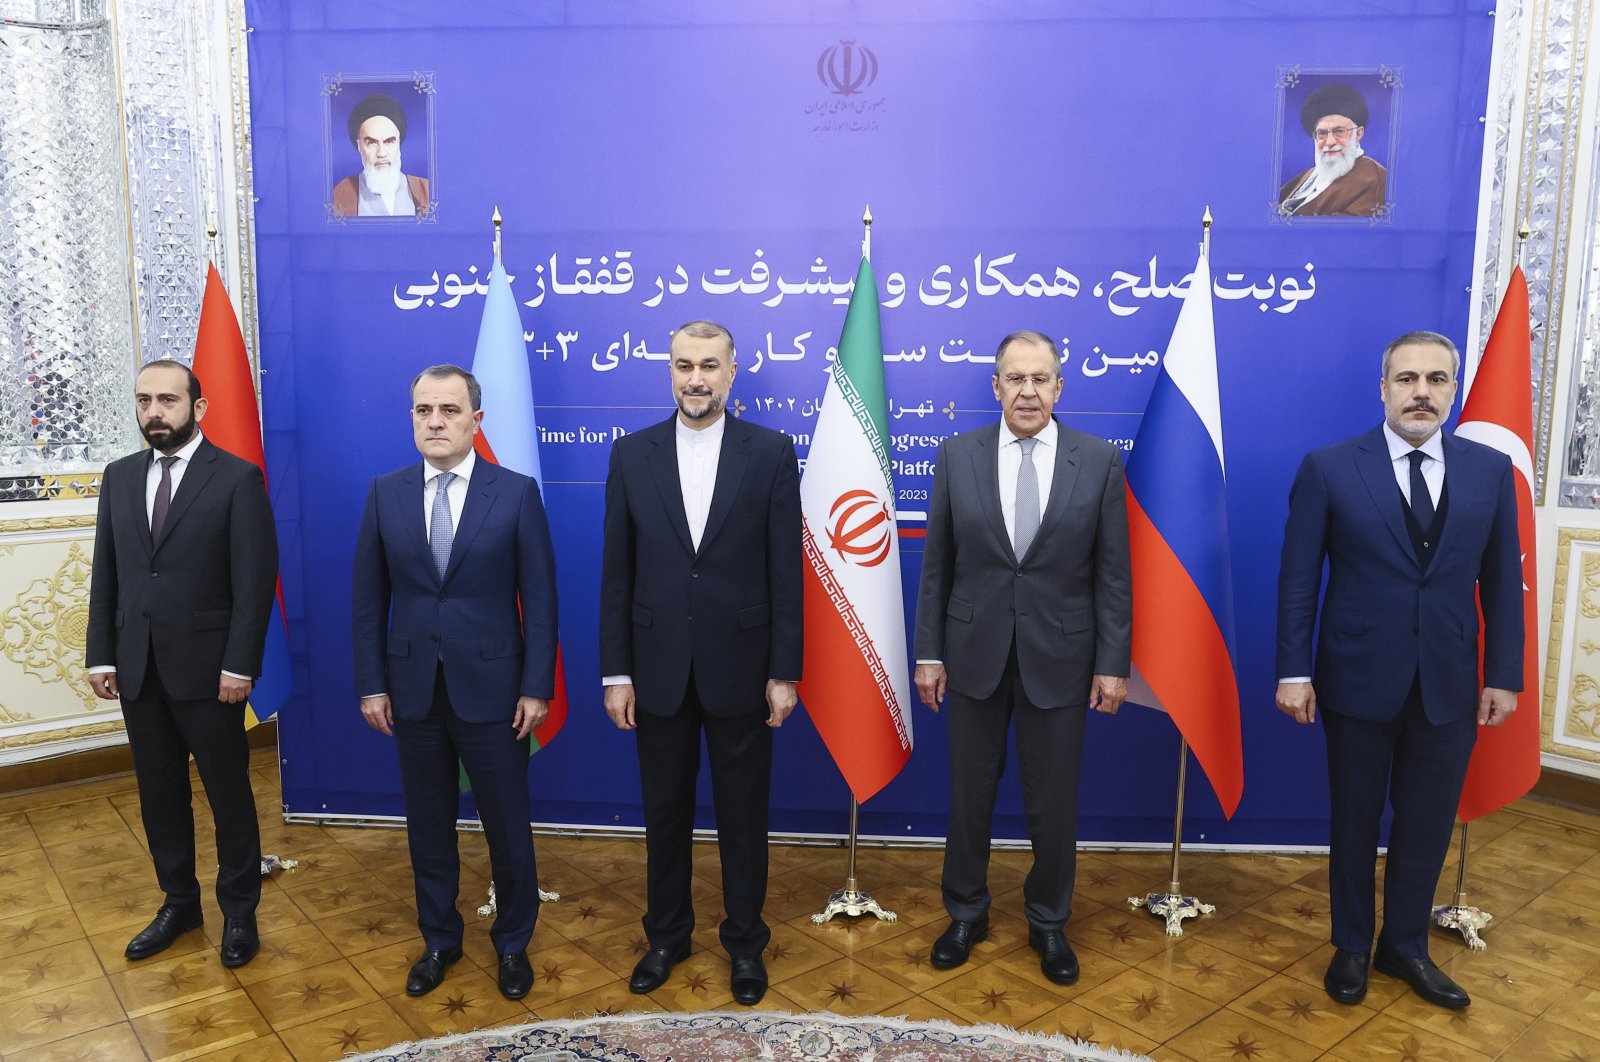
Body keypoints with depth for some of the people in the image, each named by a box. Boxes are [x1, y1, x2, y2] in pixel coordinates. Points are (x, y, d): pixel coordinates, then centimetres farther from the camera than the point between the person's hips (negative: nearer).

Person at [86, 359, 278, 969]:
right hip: (138, 668, 5)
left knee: (228, 794, 7)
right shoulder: (120, 477, 9)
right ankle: (178, 902, 32)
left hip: (207, 668, -5)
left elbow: (255, 580, -12)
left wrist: (240, 664, -15)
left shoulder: (238, 478, -8)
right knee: (158, 793, 15)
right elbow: (105, 574, 10)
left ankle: (239, 911, 23)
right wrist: (101, 655, 4)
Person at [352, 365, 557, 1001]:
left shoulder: (517, 493, -6)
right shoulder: (385, 494, 3)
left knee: (508, 828, 9)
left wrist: (537, 687, -9)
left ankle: (513, 943, 30)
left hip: (491, 690, -2)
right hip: (413, 691, 3)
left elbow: (539, 598, -6)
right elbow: (369, 598, 5)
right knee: (428, 827, 16)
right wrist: (371, 684, 2)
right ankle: (439, 940, 36)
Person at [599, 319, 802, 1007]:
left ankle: (745, 941, 32)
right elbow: (617, 573, 2)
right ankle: (666, 935, 36)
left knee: (742, 814, 12)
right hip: (659, 669, 2)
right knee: (665, 811, 16)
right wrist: (615, 672, 0)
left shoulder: (771, 452, -4)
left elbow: (785, 570, -4)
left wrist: (784, 671, -6)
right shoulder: (632, 454, 1)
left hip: (738, 668, -1)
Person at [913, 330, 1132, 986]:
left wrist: (1113, 663, -5)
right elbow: (937, 565, 1)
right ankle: (966, 914, 34)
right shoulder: (958, 456, -1)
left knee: (1054, 802, 11)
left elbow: (1112, 572, -2)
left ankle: (1048, 922, 33)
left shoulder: (1099, 461, -3)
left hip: (1058, 658, 0)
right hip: (975, 654, 1)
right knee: (969, 794, 13)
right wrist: (929, 653, 0)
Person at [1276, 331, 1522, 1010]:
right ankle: (1351, 946, 33)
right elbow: (1298, 579, -6)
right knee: (1354, 821, 13)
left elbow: (1503, 582, 5)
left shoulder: (1491, 471, 2)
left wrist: (1504, 674, 2)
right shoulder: (1329, 469, -7)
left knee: (1427, 825, 14)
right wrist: (1294, 671, -9)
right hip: (1358, 680, -2)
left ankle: (1405, 946, 35)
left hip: (1450, 686, 3)